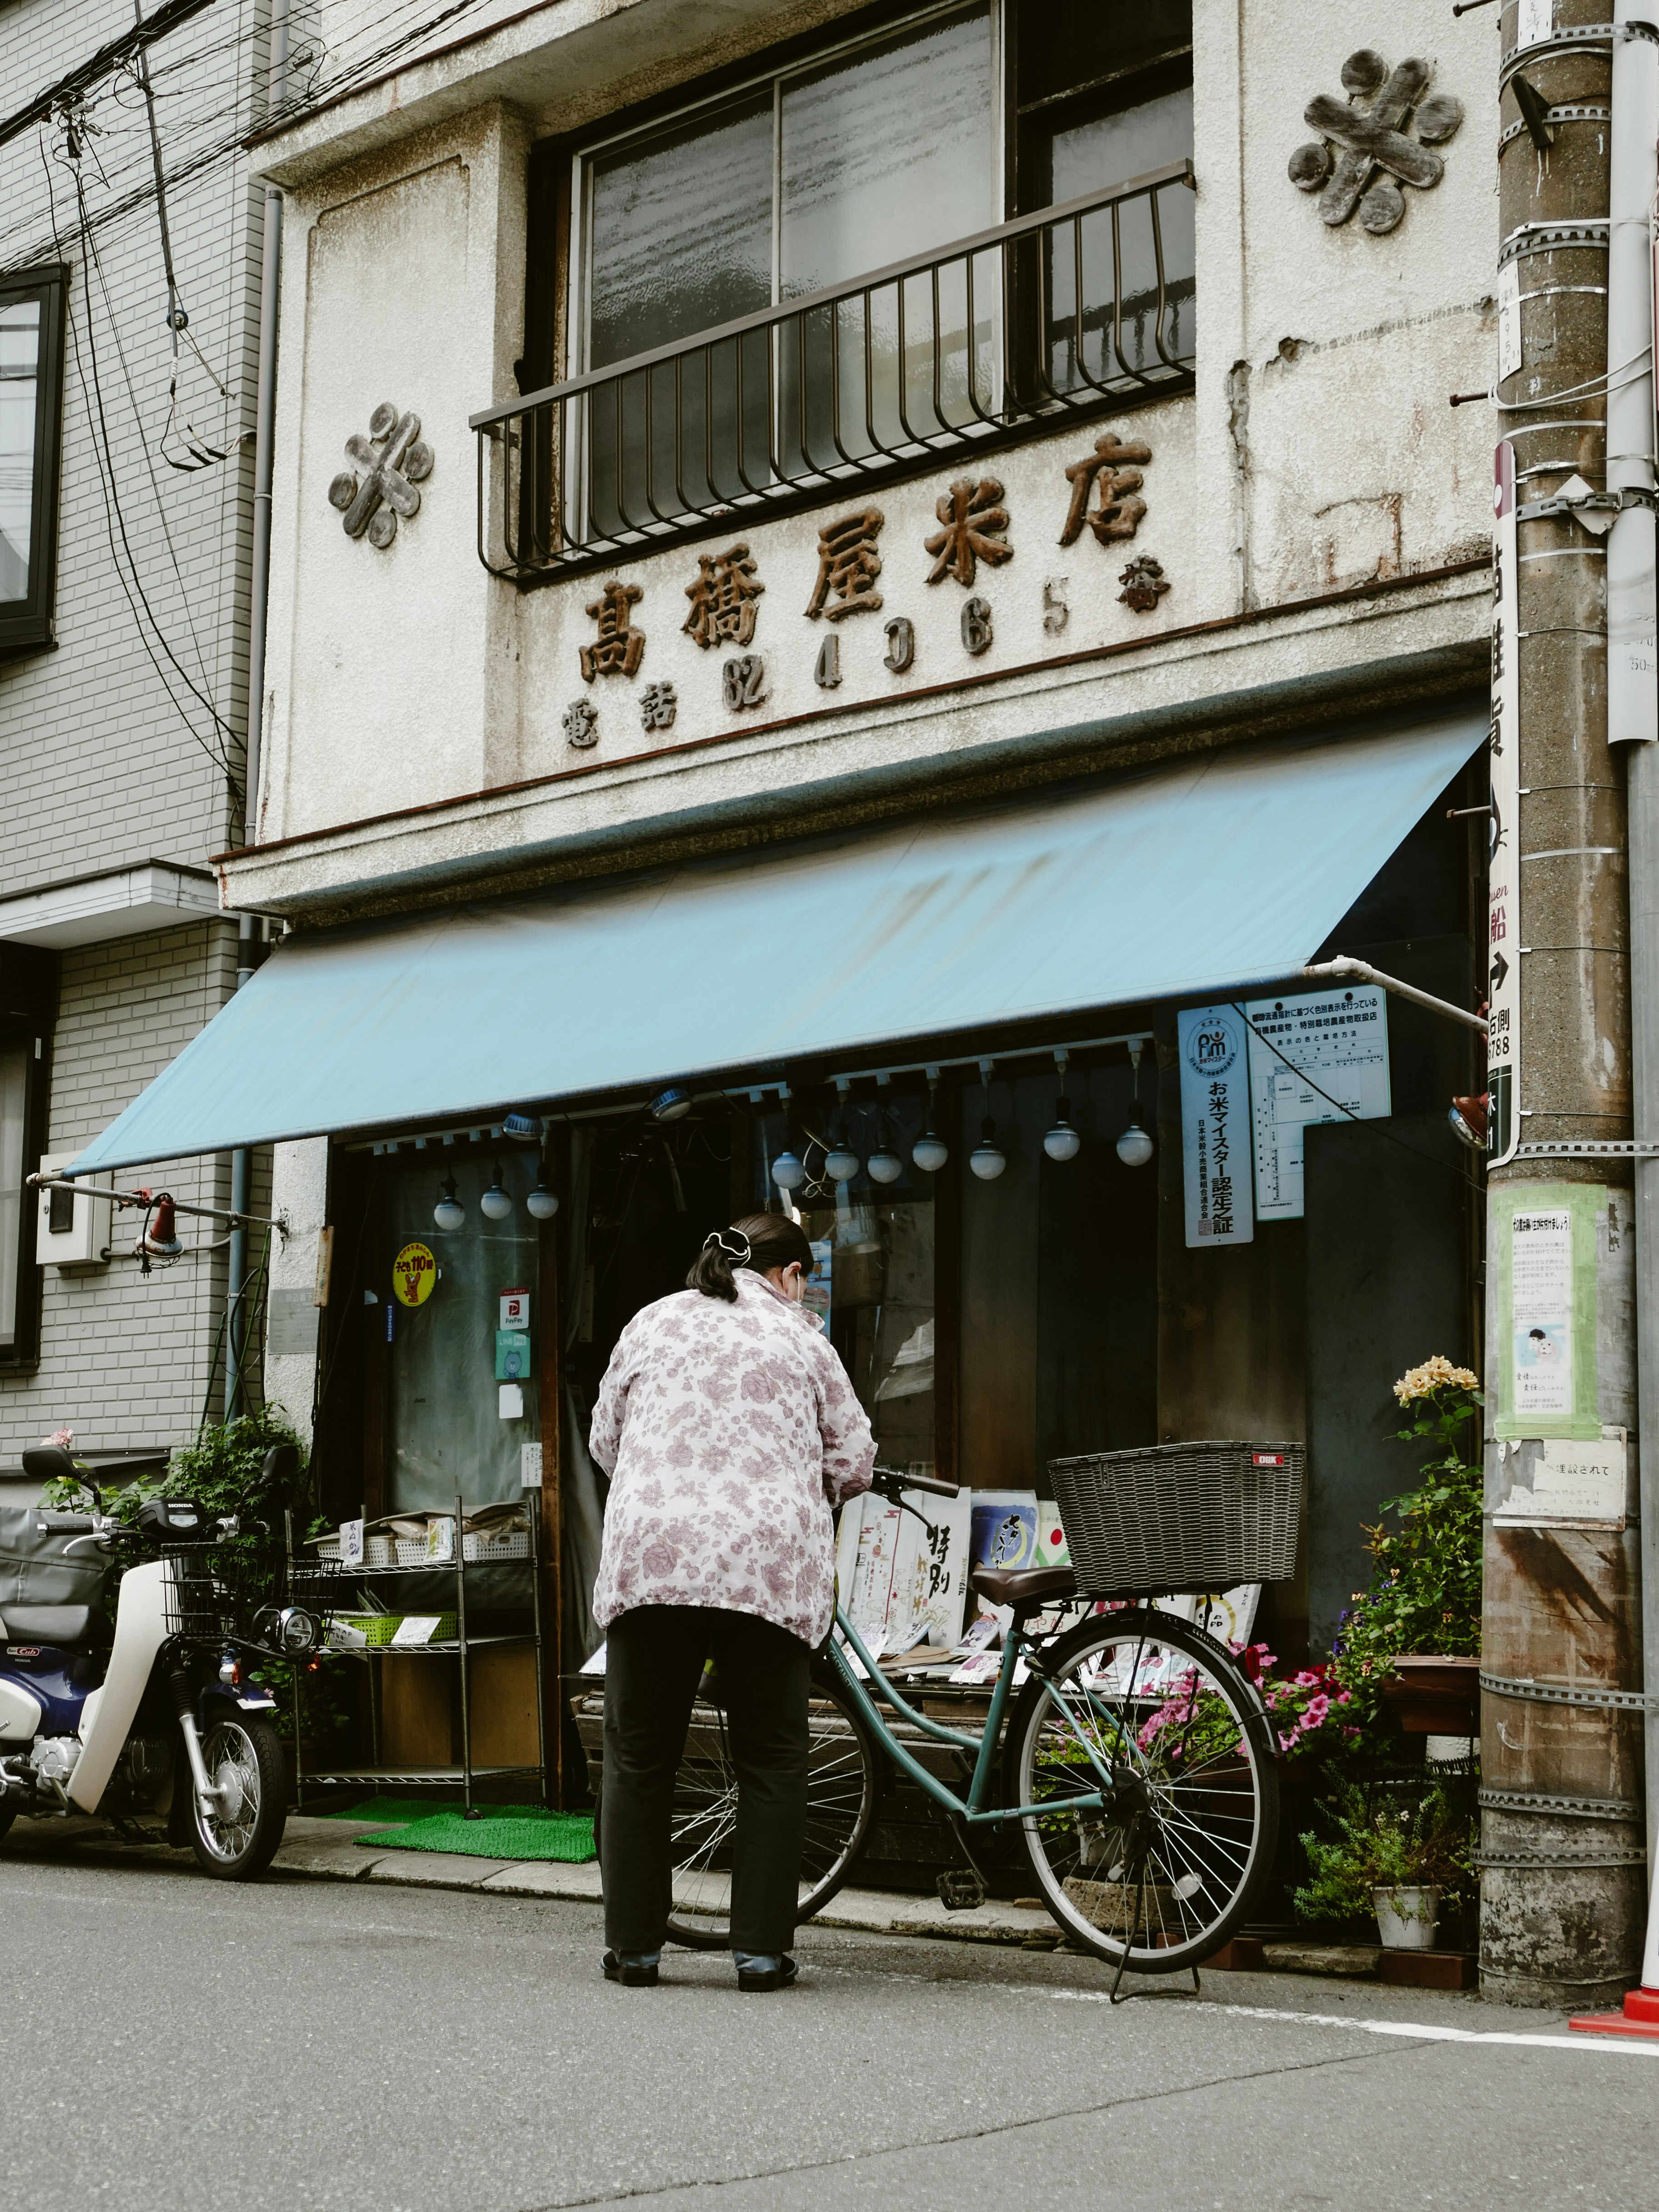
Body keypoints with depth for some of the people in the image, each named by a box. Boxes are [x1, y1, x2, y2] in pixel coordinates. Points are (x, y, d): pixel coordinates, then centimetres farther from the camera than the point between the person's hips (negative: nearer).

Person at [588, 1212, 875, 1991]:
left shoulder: (650, 1323, 16)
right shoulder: (798, 1336, 10)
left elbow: (604, 1440, 22)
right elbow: (854, 1460, 10)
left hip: (649, 1554, 2)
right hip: (771, 1564, -2)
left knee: (640, 1759, 10)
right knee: (771, 1760, 7)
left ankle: (633, 1947, 14)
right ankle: (761, 1948, 6)